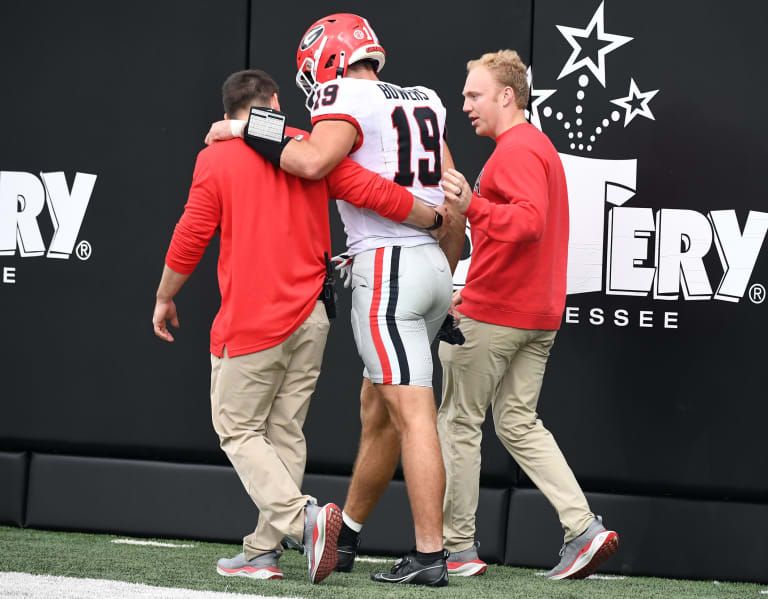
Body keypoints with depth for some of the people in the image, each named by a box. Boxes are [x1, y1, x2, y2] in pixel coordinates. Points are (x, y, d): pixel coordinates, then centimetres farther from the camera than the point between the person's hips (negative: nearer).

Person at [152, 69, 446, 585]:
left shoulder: (216, 159, -2)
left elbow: (190, 238, -2)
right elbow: (373, 191, 0)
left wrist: (164, 299, 12)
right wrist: (438, 218, 13)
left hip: (250, 322, -4)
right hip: (310, 318, 5)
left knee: (238, 429, 3)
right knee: (284, 434, 10)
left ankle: (303, 516, -19)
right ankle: (263, 552, 8)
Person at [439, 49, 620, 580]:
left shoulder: (515, 152, -14)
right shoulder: (541, 146, 19)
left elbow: (529, 221, -28)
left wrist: (473, 206, -39)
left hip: (492, 316, -10)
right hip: (540, 315, 10)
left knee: (459, 421, 0)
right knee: (519, 422, 12)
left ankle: (458, 547, 3)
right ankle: (584, 527, 0)